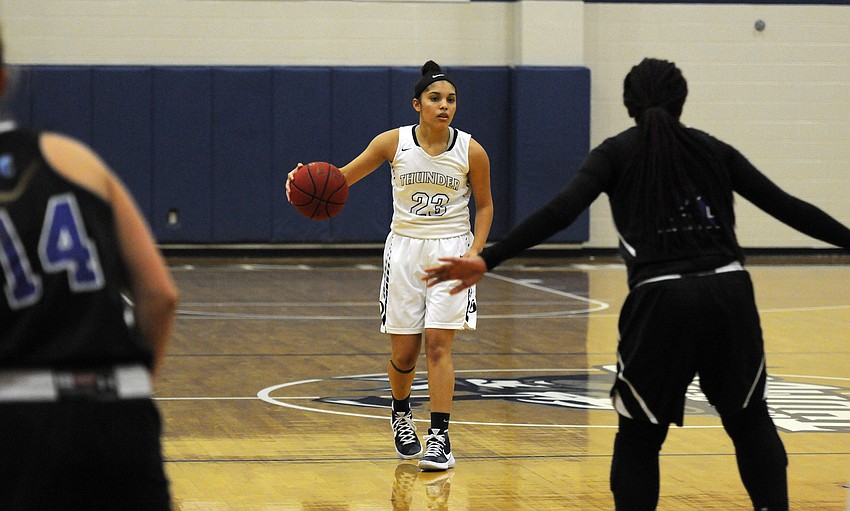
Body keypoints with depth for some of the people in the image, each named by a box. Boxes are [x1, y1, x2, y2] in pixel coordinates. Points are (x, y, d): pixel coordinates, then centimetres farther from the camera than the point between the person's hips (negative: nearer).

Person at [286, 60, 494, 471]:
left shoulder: (470, 151, -7)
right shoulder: (394, 142, -6)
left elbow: (484, 205, 6)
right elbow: (343, 176, -2)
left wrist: (475, 251, -7)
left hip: (451, 252, -1)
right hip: (405, 249, 1)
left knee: (438, 343, -12)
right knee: (404, 350, 4)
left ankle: (440, 437, -10)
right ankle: (401, 414, 34)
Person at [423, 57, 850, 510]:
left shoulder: (616, 153, 9)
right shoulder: (713, 150, 17)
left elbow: (561, 211, -6)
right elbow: (787, 207, 15)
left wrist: (487, 260, -12)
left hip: (660, 302, -2)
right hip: (729, 293, 2)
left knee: (639, 438, 12)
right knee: (750, 422, 20)